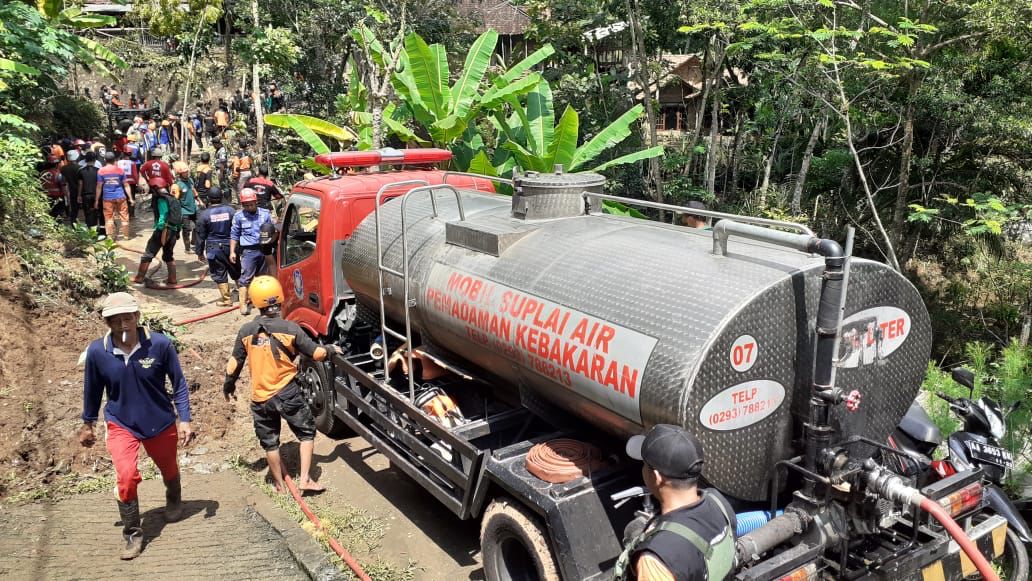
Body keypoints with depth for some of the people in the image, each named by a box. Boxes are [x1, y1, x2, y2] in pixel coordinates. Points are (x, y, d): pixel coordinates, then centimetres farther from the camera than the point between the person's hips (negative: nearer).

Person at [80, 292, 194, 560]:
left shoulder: (160, 344, -22)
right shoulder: (97, 352, -17)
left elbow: (179, 384, -11)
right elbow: (92, 391, 0)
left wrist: (184, 420, -12)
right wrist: (87, 424, 10)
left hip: (161, 422, 0)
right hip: (121, 424, 0)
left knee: (169, 470, 21)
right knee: (126, 477, -17)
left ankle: (174, 502, 55)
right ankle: (133, 535, 3)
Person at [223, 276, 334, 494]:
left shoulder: (246, 331, -3)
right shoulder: (289, 328, -11)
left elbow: (234, 363, 4)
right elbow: (317, 353, -9)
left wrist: (228, 385, 21)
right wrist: (332, 349, 12)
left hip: (260, 397, 3)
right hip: (287, 393, -3)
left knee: (269, 442, 17)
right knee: (306, 432, 15)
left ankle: (279, 484, 27)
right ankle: (305, 479, 9)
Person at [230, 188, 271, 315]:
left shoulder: (265, 214, 5)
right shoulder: (239, 216, 2)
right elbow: (234, 235, 5)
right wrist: (232, 252, 1)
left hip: (264, 249, 3)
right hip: (248, 251, -3)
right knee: (246, 277, -6)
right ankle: (244, 304, -3)